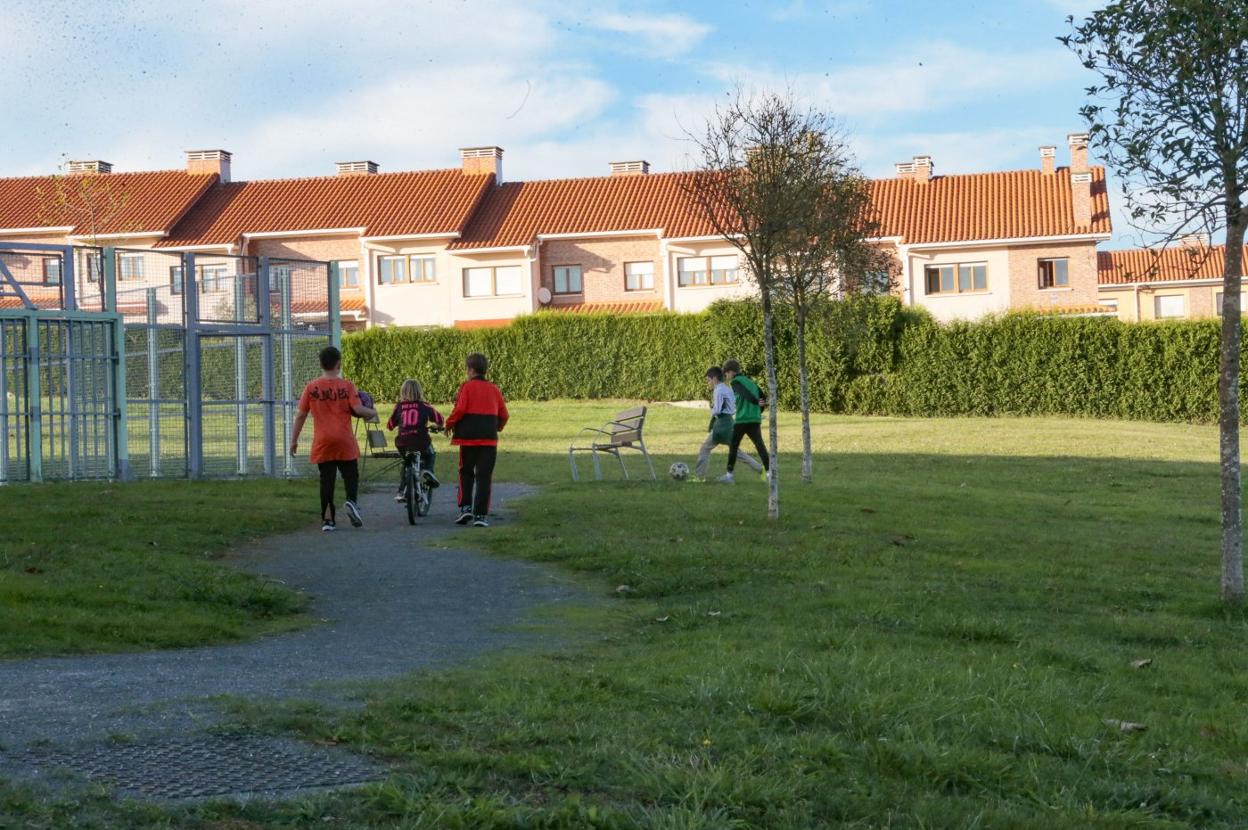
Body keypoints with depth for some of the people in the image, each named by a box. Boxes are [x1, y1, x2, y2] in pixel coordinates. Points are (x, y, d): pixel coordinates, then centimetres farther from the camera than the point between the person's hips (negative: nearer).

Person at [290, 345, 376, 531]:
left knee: (326, 479, 5)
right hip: (344, 441, -1)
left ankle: (327, 518, 2)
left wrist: (294, 439, 9)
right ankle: (351, 501, -16)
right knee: (351, 475, 11)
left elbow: (301, 415, 2)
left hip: (322, 443, 2)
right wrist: (373, 413, 9)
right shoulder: (346, 386, -4)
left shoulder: (311, 388, 1)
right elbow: (358, 409, -11)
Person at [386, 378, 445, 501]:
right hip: (421, 442, -2)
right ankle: (428, 469, 0)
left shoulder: (399, 406, 8)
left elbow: (390, 425, 13)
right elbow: (438, 418, 7)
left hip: (402, 444, 2)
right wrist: (438, 426, 30)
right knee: (431, 454, 30)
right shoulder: (424, 405, 5)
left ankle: (401, 492, 21)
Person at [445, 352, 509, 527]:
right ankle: (480, 515, -4)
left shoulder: (467, 387, -2)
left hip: (468, 437, -2)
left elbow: (459, 409, -12)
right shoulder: (494, 389, 10)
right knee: (484, 477, 2)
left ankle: (465, 507, 4)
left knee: (466, 473, 15)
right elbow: (503, 414, 10)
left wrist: (450, 424, 5)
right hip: (489, 439, 2)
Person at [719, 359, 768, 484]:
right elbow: (763, 398, 15)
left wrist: (756, 403, -24)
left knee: (733, 446, 7)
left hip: (741, 420, -6)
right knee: (760, 445, 2)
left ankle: (729, 475, 11)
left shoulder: (735, 382, -4)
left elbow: (745, 394, -22)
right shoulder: (751, 381, 17)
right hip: (756, 420, 6)